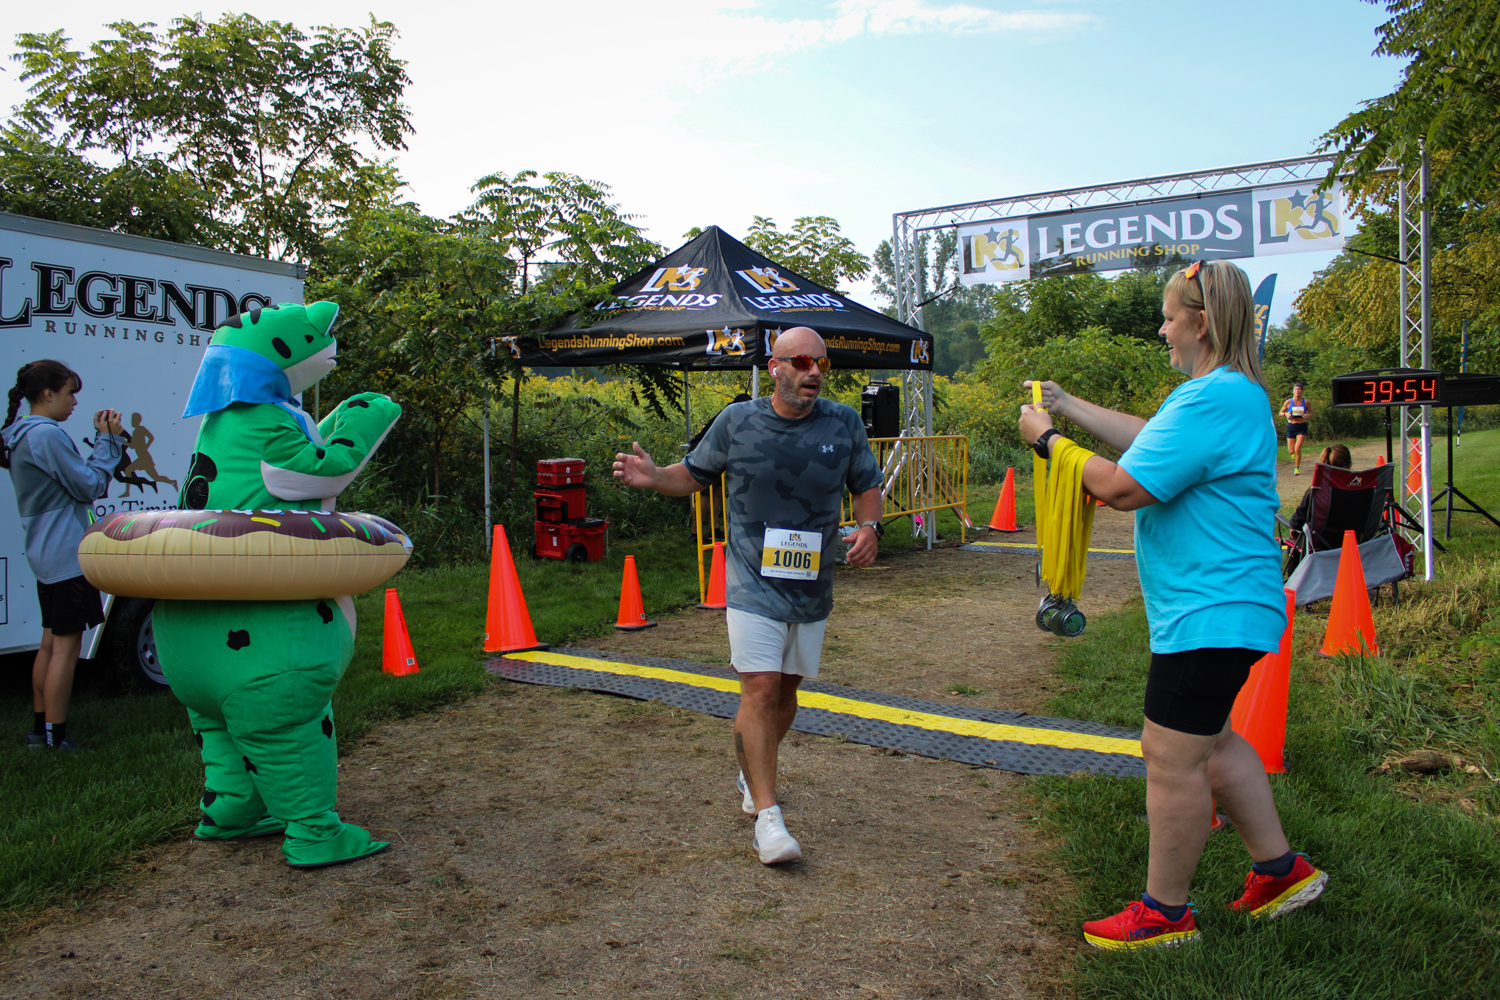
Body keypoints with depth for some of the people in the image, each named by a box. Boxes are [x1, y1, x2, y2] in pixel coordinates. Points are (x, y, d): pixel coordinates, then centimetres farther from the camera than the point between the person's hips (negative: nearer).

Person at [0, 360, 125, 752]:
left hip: (44, 555, 10)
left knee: (51, 644, 17)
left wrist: (102, 441, 8)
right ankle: (55, 738, 2)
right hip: (67, 555, -10)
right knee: (66, 647, -4)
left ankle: (40, 729, 25)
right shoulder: (47, 434, -17)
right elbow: (88, 487, -16)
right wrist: (109, 441, -8)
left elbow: (72, 476, 15)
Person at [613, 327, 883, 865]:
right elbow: (695, 474, 9)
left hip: (812, 587, 3)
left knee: (786, 689, 14)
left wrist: (869, 526, -8)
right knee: (760, 688, -13)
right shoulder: (736, 421, -3)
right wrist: (654, 477, -11)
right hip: (752, 583, -3)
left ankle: (752, 773, 39)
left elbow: (867, 484, 12)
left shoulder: (844, 423, 1)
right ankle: (767, 813, -9)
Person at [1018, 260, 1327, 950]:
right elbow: (1149, 439, 25)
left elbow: (1121, 486, -23)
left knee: (1171, 757, -1)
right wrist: (1069, 406, 27)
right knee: (1209, 741, 22)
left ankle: (1164, 912, 13)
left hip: (1209, 612, -11)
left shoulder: (1213, 400, -22)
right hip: (1221, 606, 11)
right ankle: (1279, 869, 33)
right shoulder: (1230, 392, 14)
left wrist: (1048, 441, -9)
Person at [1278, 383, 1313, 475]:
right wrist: (1286, 414, -13)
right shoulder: (1288, 402, -1)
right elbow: (1281, 412, 9)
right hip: (1291, 426, 1)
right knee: (1291, 451, 2)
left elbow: (1311, 413, 11)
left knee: (1298, 448, -16)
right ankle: (1294, 453, 41)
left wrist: (1307, 415, -12)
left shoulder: (1306, 402, 0)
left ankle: (1297, 468, 1)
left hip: (1302, 427, -1)